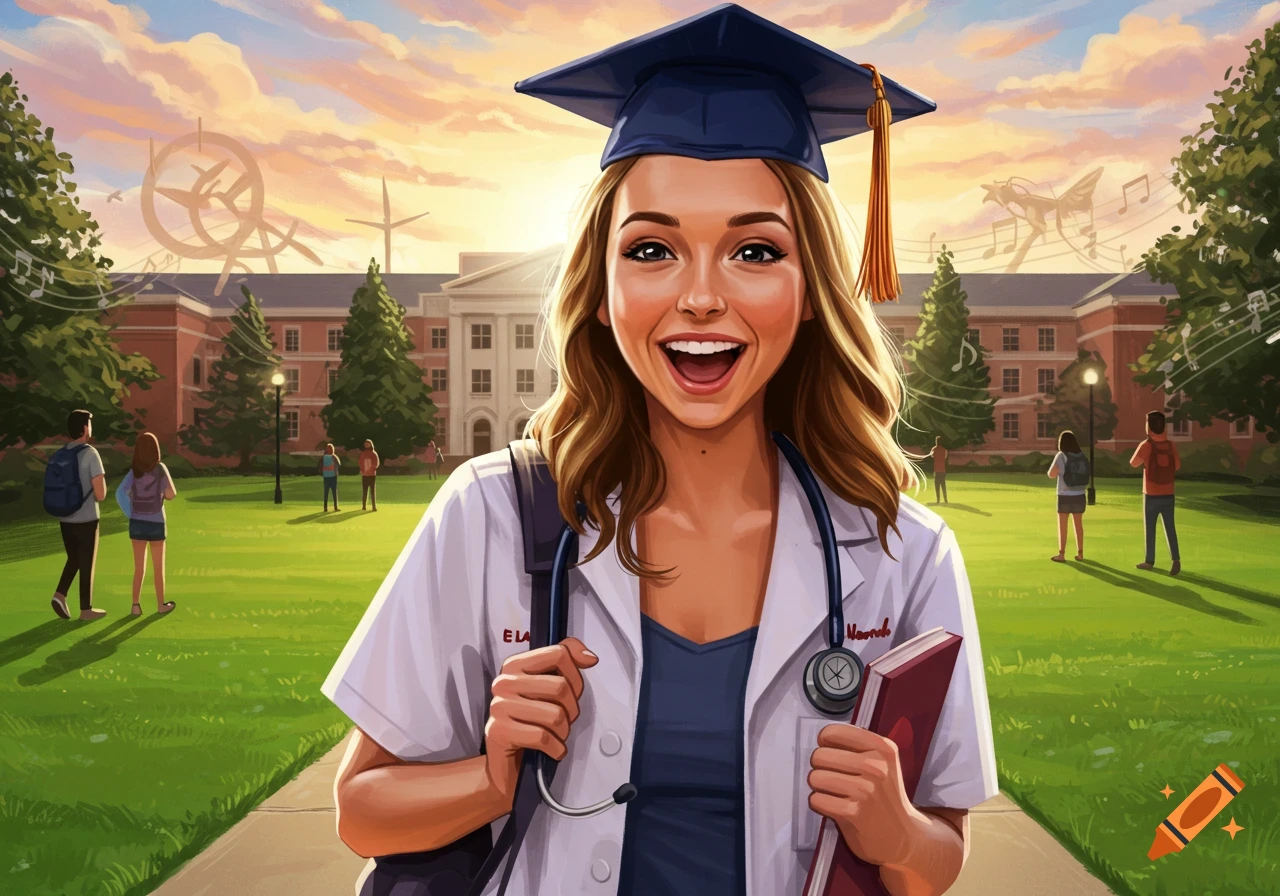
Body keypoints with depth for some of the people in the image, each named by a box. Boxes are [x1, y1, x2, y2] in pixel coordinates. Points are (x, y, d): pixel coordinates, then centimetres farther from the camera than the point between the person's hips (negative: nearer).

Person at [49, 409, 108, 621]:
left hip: (65, 519, 6)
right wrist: (102, 479, 5)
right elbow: (101, 494, -15)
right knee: (87, 564, 7)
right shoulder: (90, 454, -14)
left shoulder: (58, 455, 6)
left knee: (73, 559, 22)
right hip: (86, 519, -5)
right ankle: (86, 609, 15)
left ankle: (60, 595, 5)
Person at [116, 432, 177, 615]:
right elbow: (172, 494, -4)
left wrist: (130, 514, -4)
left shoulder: (134, 471, -2)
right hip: (155, 523, -2)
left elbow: (120, 493, -12)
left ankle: (135, 605, 6)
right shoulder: (160, 469, -9)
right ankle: (161, 604, 19)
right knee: (158, 567, 11)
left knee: (139, 567, 11)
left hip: (137, 523, 2)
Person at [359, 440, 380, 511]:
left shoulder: (374, 453, 0)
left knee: (373, 491, -5)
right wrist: (362, 470, -5)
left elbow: (376, 463, -4)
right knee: (364, 491, 5)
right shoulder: (362, 454, 9)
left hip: (372, 475, -3)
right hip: (364, 475, 3)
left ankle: (374, 507, -6)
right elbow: (361, 463, 9)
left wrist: (372, 469, -15)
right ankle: (364, 506, 9)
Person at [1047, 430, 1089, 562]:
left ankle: (1061, 554, 6)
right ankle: (1080, 553, 18)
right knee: (1079, 524, 14)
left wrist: (1057, 469, 2)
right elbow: (1085, 474, 10)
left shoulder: (1062, 456, -12)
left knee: (1062, 526, 4)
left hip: (1065, 496, -4)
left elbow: (1051, 474, -17)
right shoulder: (1082, 456, 3)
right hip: (1079, 495, 4)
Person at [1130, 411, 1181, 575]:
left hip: (1152, 495, -3)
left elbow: (1133, 463, 1)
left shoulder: (1146, 445, -11)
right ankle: (1176, 560, -6)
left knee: (1150, 529, 7)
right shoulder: (1170, 445, 2)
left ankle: (1150, 561, 15)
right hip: (1168, 494, 3)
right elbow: (1177, 465, 11)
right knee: (1170, 527, 6)